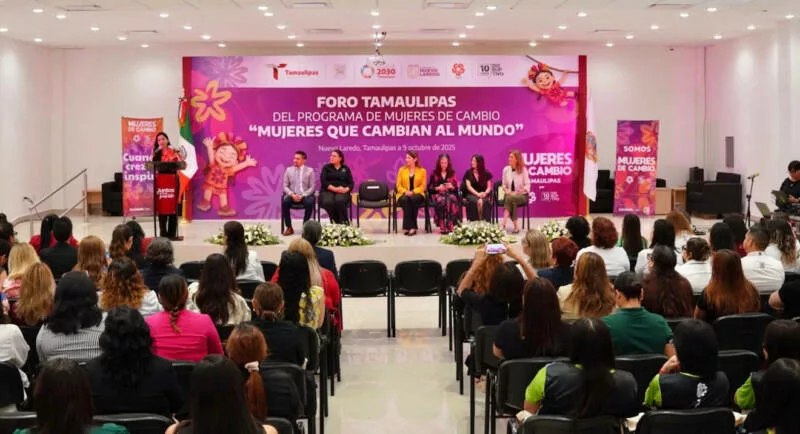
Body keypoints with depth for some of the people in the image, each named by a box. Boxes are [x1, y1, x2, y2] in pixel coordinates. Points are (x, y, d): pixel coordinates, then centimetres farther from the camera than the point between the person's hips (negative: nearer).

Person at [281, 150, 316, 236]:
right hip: (292, 195, 2)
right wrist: (292, 194, -14)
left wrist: (302, 195, -17)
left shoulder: (310, 170, 5)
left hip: (305, 196, -1)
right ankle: (289, 227, -18)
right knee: (285, 202, -32)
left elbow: (312, 187, -1)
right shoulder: (288, 170, 10)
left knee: (310, 202, -35)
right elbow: (285, 186, 6)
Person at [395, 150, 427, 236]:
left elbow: (423, 186, 0)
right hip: (404, 195, 1)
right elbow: (398, 185, 7)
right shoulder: (402, 170, 13)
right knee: (405, 200, -36)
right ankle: (411, 227, -36)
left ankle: (407, 227, -32)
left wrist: (413, 192, -17)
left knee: (413, 199, -37)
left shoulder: (422, 171, 8)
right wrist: (405, 191, -14)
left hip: (417, 195, -1)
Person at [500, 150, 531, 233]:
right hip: (509, 195, 3)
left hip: (521, 195, -2)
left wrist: (517, 192, -17)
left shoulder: (523, 170, -5)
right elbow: (504, 185, 11)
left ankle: (503, 223, -39)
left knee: (510, 198, -36)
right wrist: (507, 191, -9)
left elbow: (527, 186, -5)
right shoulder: (506, 169, 4)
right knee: (511, 202, -34)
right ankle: (516, 226, -28)